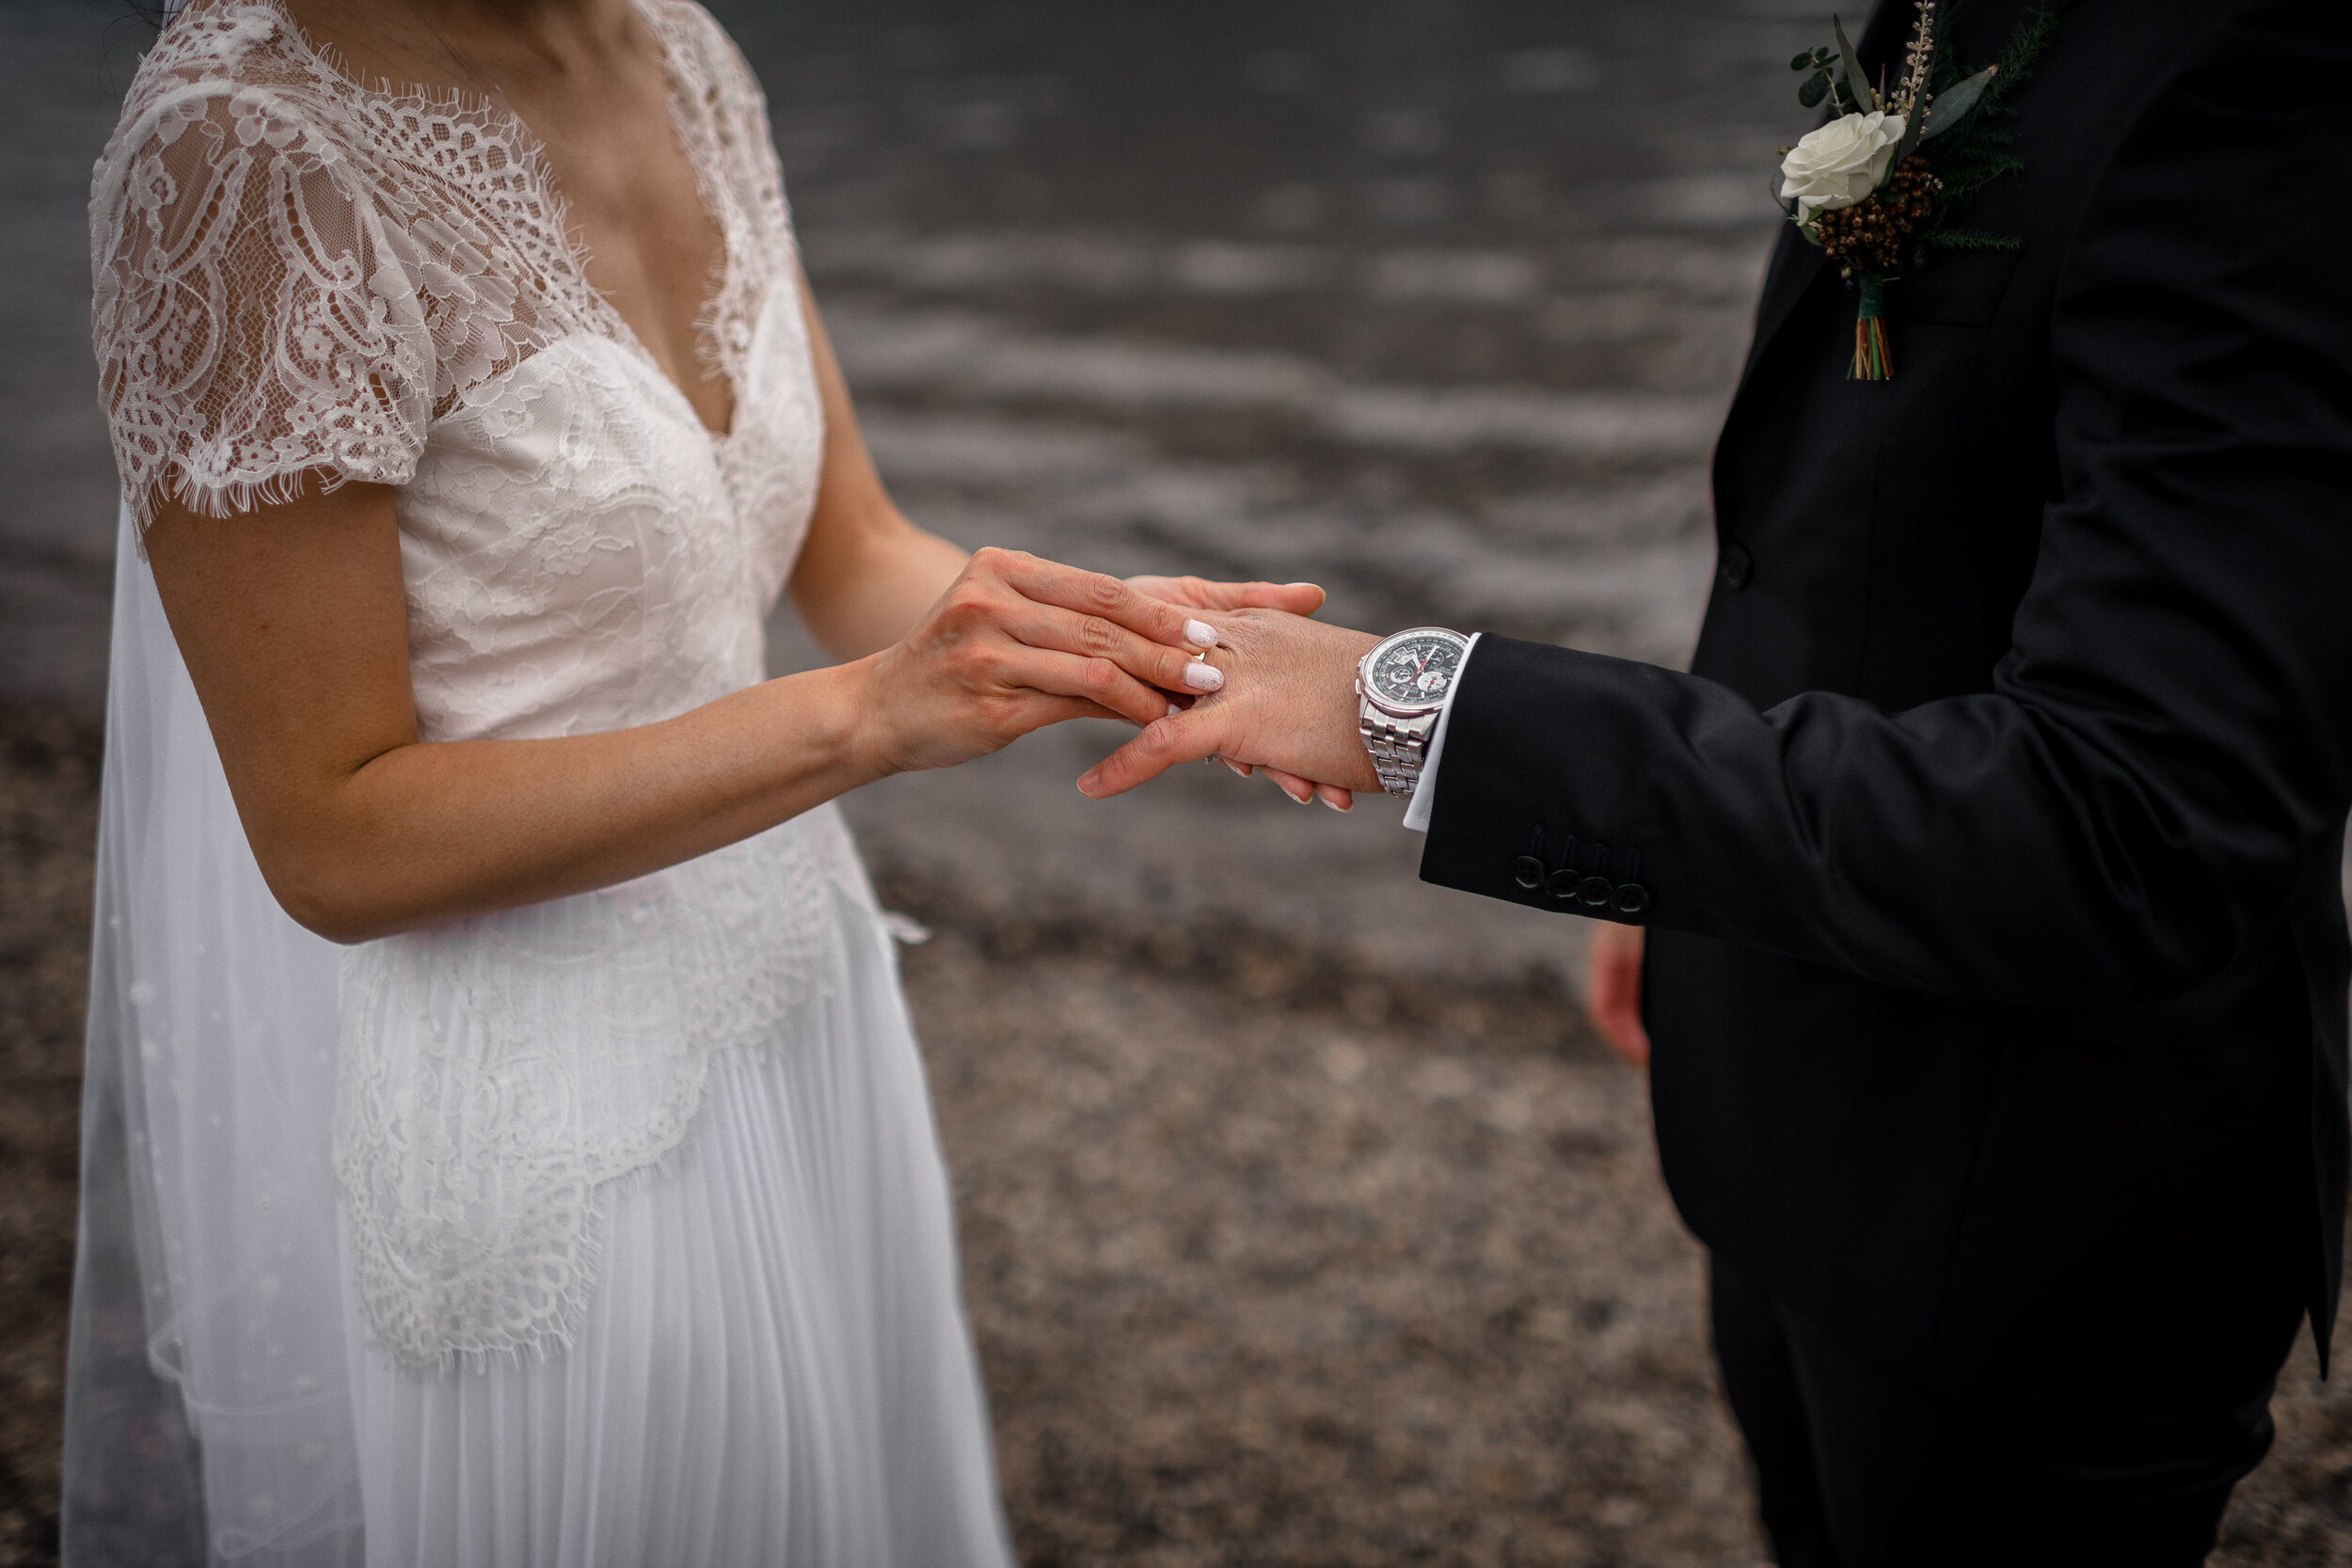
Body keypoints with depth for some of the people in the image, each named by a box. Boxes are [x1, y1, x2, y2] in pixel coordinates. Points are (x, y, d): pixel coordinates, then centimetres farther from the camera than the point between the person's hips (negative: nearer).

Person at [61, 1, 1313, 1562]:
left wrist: (1118, 633, -15)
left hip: (778, 1008, 7)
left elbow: (856, 562, 5)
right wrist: (865, 715, -27)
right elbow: (333, 841, -21)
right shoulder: (240, 157, -22)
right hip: (508, 1119, -7)